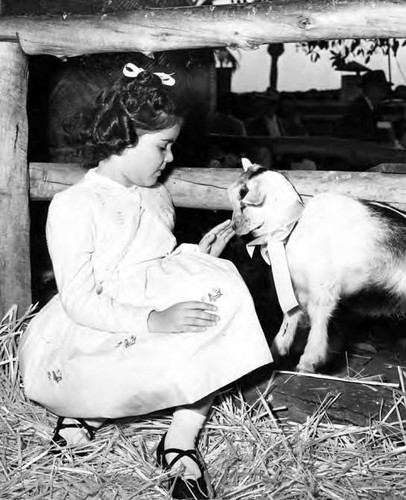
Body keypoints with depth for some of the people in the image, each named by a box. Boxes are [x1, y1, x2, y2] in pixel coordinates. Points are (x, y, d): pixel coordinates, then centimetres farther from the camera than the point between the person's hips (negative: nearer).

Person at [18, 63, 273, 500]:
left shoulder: (156, 196, 13)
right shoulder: (73, 206, -12)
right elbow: (80, 301, -19)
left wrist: (198, 256, 1)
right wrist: (155, 320, -30)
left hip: (157, 330, 8)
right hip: (94, 339, -8)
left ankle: (181, 442, -15)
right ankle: (87, 408, -7)